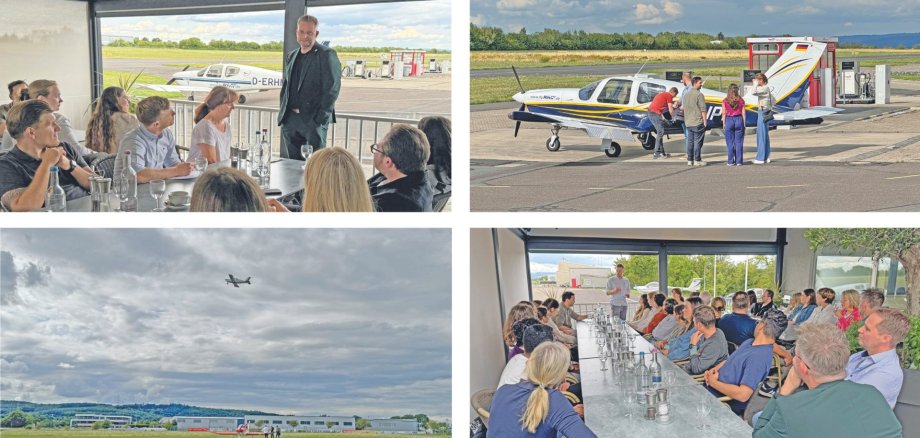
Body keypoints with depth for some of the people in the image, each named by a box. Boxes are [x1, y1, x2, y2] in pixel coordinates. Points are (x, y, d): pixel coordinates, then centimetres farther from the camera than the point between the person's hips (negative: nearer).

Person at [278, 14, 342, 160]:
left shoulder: (326, 55, -6)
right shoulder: (292, 56, 16)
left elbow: (332, 89, -12)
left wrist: (321, 117, -16)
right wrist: (282, 109, 12)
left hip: (314, 119, -7)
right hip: (290, 119, 7)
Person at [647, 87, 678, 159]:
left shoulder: (662, 94, 24)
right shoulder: (669, 96, -4)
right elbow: (670, 110, -5)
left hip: (650, 113, 10)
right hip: (656, 113, -10)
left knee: (660, 132, 16)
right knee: (660, 132, -7)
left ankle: (662, 152, 19)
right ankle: (656, 154, -11)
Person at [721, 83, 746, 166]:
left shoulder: (725, 101, -5)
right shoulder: (741, 100, -2)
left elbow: (724, 113, -3)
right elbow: (743, 113, 0)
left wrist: (723, 123, 5)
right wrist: (744, 123, 8)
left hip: (729, 120, -1)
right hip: (739, 120, 1)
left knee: (730, 142, 4)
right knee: (739, 142, 5)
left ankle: (731, 161, 5)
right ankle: (739, 161, 6)